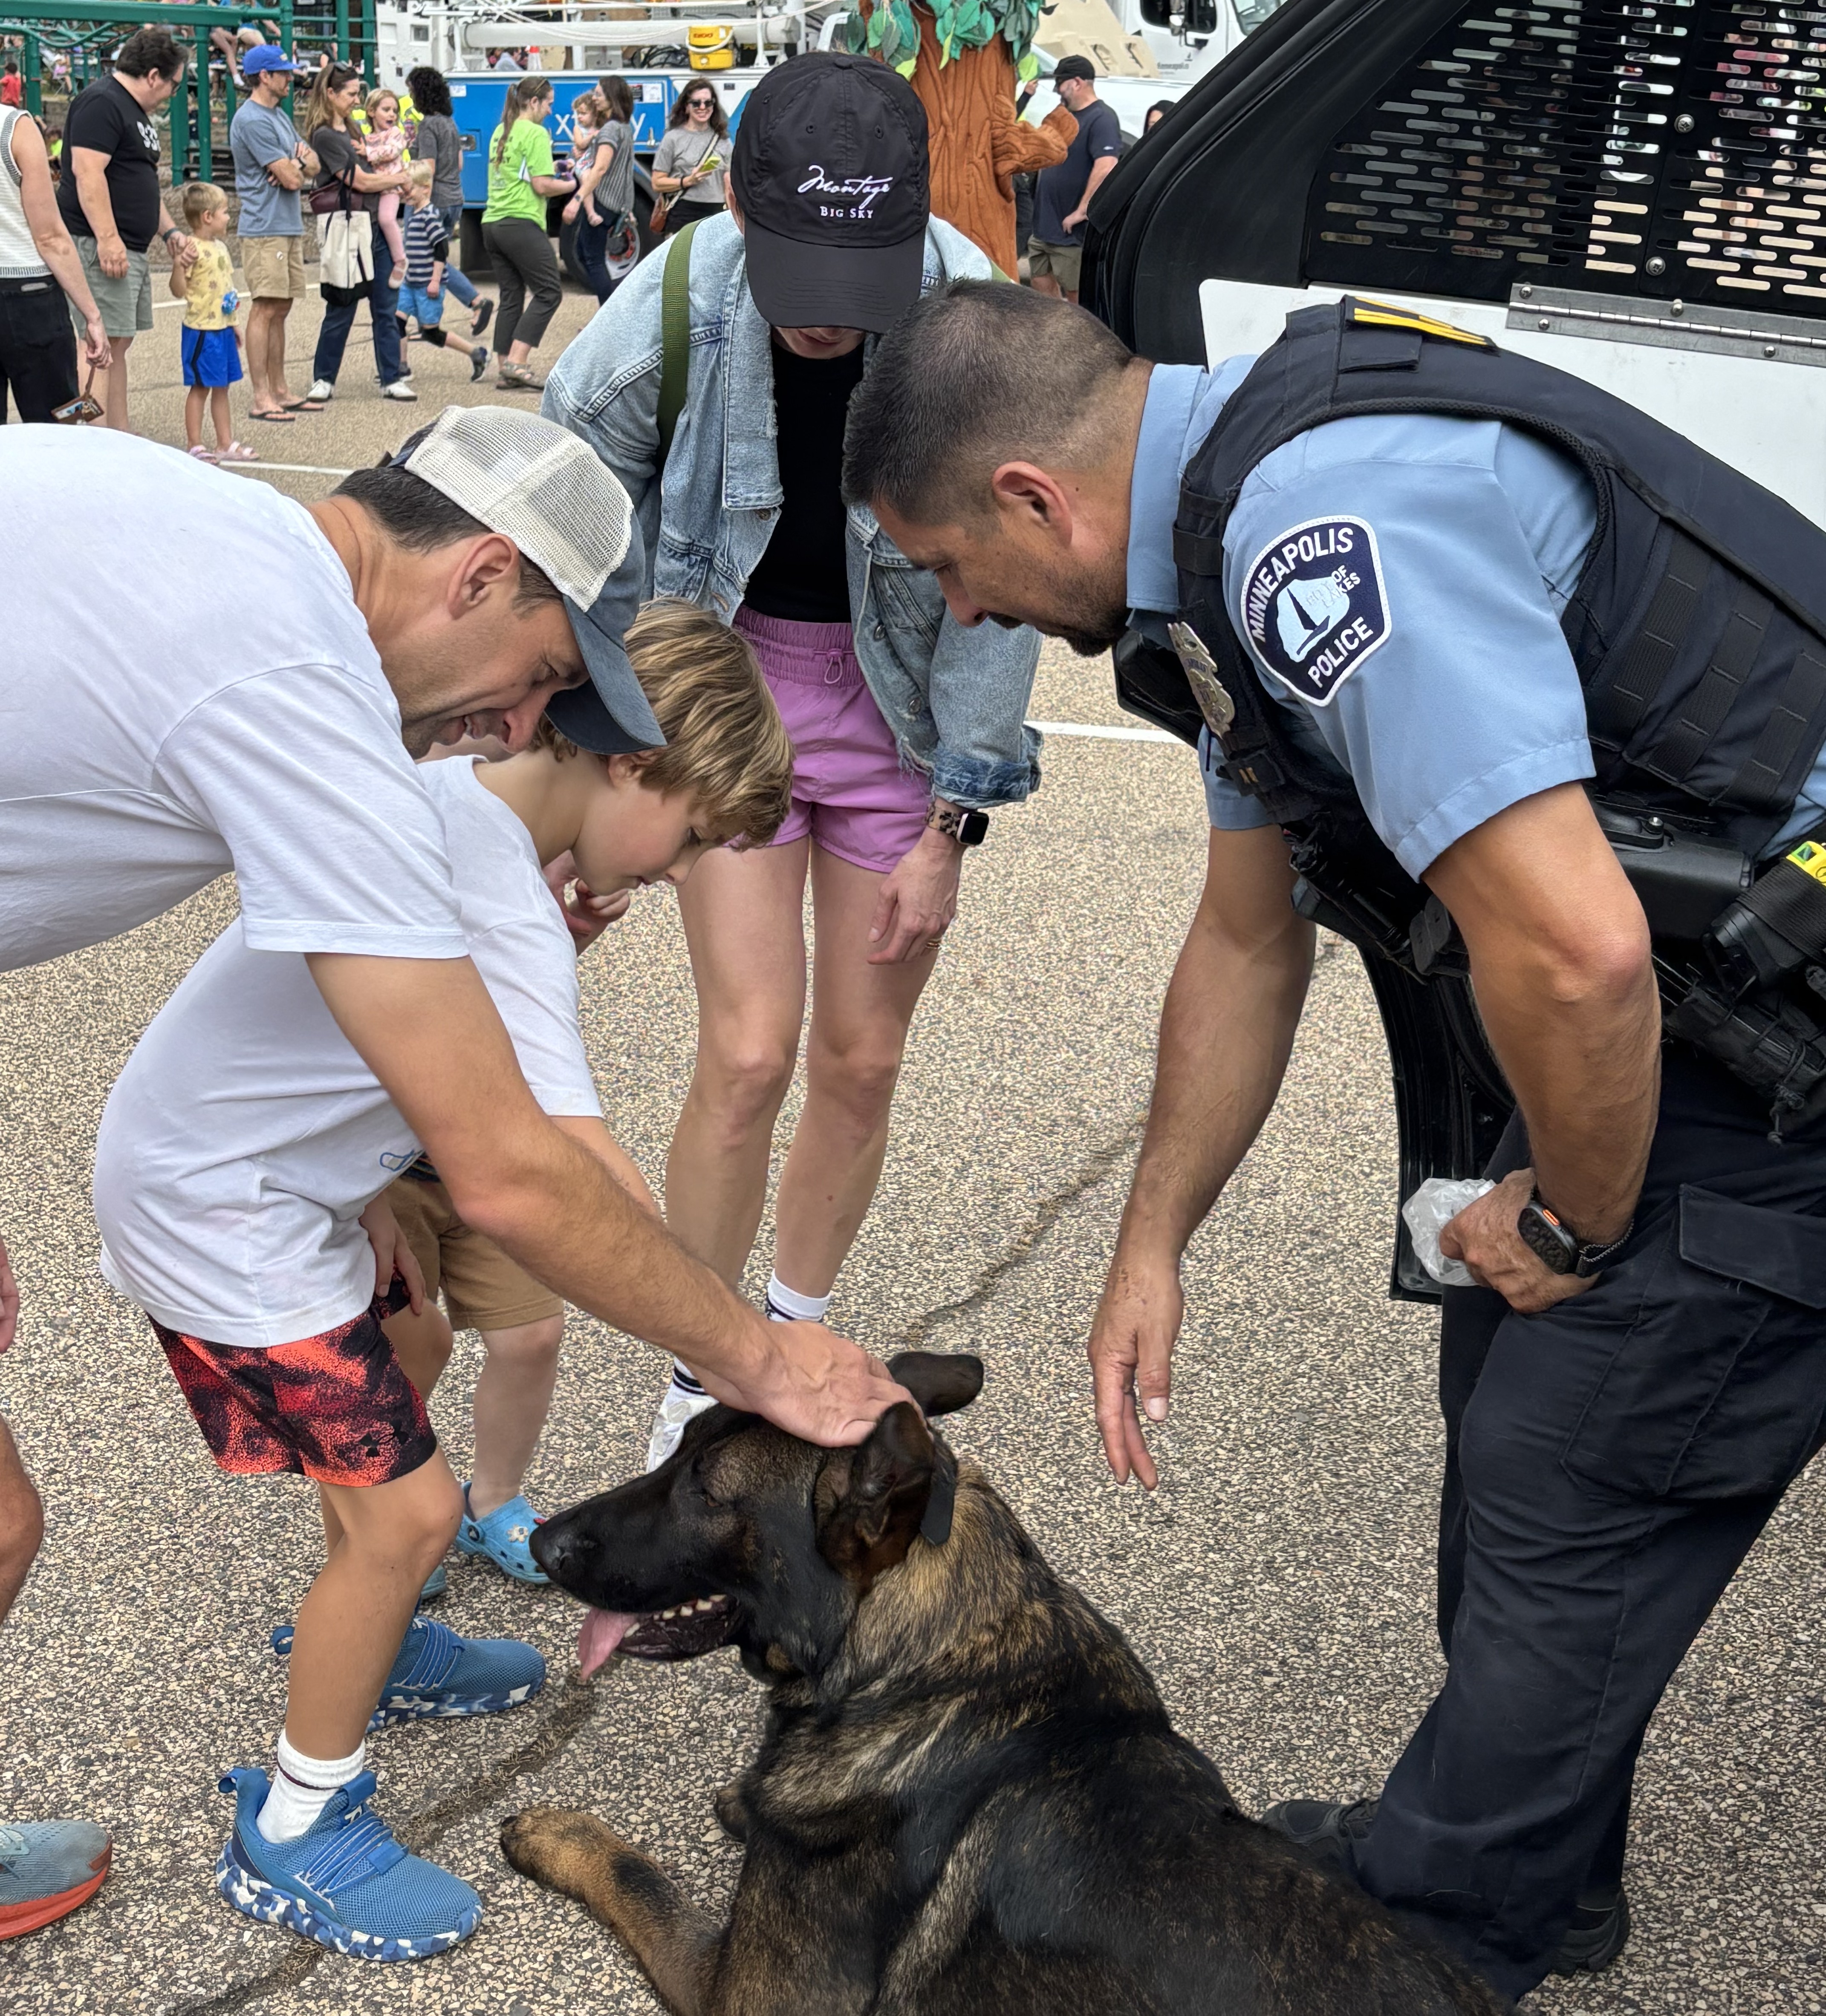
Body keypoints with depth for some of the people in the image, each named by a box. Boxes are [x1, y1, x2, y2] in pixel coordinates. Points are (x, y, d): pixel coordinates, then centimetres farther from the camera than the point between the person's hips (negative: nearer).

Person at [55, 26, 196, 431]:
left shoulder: (136, 111, 21)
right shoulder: (101, 103, -12)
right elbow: (88, 173, -21)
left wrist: (169, 233, 20)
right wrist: (108, 239, -27)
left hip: (131, 251, 11)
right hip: (101, 246, -11)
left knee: (120, 344, 12)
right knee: (104, 347, -12)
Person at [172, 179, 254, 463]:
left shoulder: (220, 247, 10)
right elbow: (179, 290, -19)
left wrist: (233, 324, 21)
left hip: (222, 329, 8)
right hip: (202, 330, -8)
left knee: (221, 388, 13)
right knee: (201, 387, -1)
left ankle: (226, 444, 20)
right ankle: (194, 445, 7)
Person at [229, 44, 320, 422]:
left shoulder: (279, 116, 18)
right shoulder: (252, 120, -13)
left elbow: (312, 168, 16)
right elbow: (291, 178, -16)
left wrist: (299, 161, -7)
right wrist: (299, 165, 6)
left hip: (289, 227, 9)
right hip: (265, 230, -9)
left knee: (280, 309, 11)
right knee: (265, 309, -9)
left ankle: (279, 391, 16)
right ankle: (261, 398, -9)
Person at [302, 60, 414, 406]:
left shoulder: (350, 130, 16)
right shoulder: (324, 136, -11)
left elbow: (374, 172, 23)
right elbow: (360, 182, -13)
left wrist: (395, 180, 2)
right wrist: (402, 178, -1)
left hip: (376, 225, 8)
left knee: (386, 307, 5)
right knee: (342, 310, 0)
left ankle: (392, 379, 9)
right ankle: (323, 380, 11)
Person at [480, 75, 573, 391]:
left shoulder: (501, 132, 17)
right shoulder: (536, 134, -8)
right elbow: (542, 186, -13)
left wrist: (548, 170, 22)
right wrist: (571, 185, 4)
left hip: (493, 223, 9)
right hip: (522, 223, -9)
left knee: (511, 297, 11)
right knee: (549, 292, -3)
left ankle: (504, 371, 8)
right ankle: (517, 363, -13)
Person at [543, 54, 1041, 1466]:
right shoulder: (669, 314, -23)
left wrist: (947, 823, -8)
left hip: (900, 697, 1)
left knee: (862, 1063, 6)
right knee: (749, 1054, -9)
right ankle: (695, 1386, 12)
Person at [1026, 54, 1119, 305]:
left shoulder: (1102, 119, -14)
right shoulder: (1064, 115, 17)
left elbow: (1106, 168, -27)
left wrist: (1082, 212, -26)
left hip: (1073, 236, -10)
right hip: (1044, 228, 10)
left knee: (1078, 300, -4)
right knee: (1042, 296, 13)